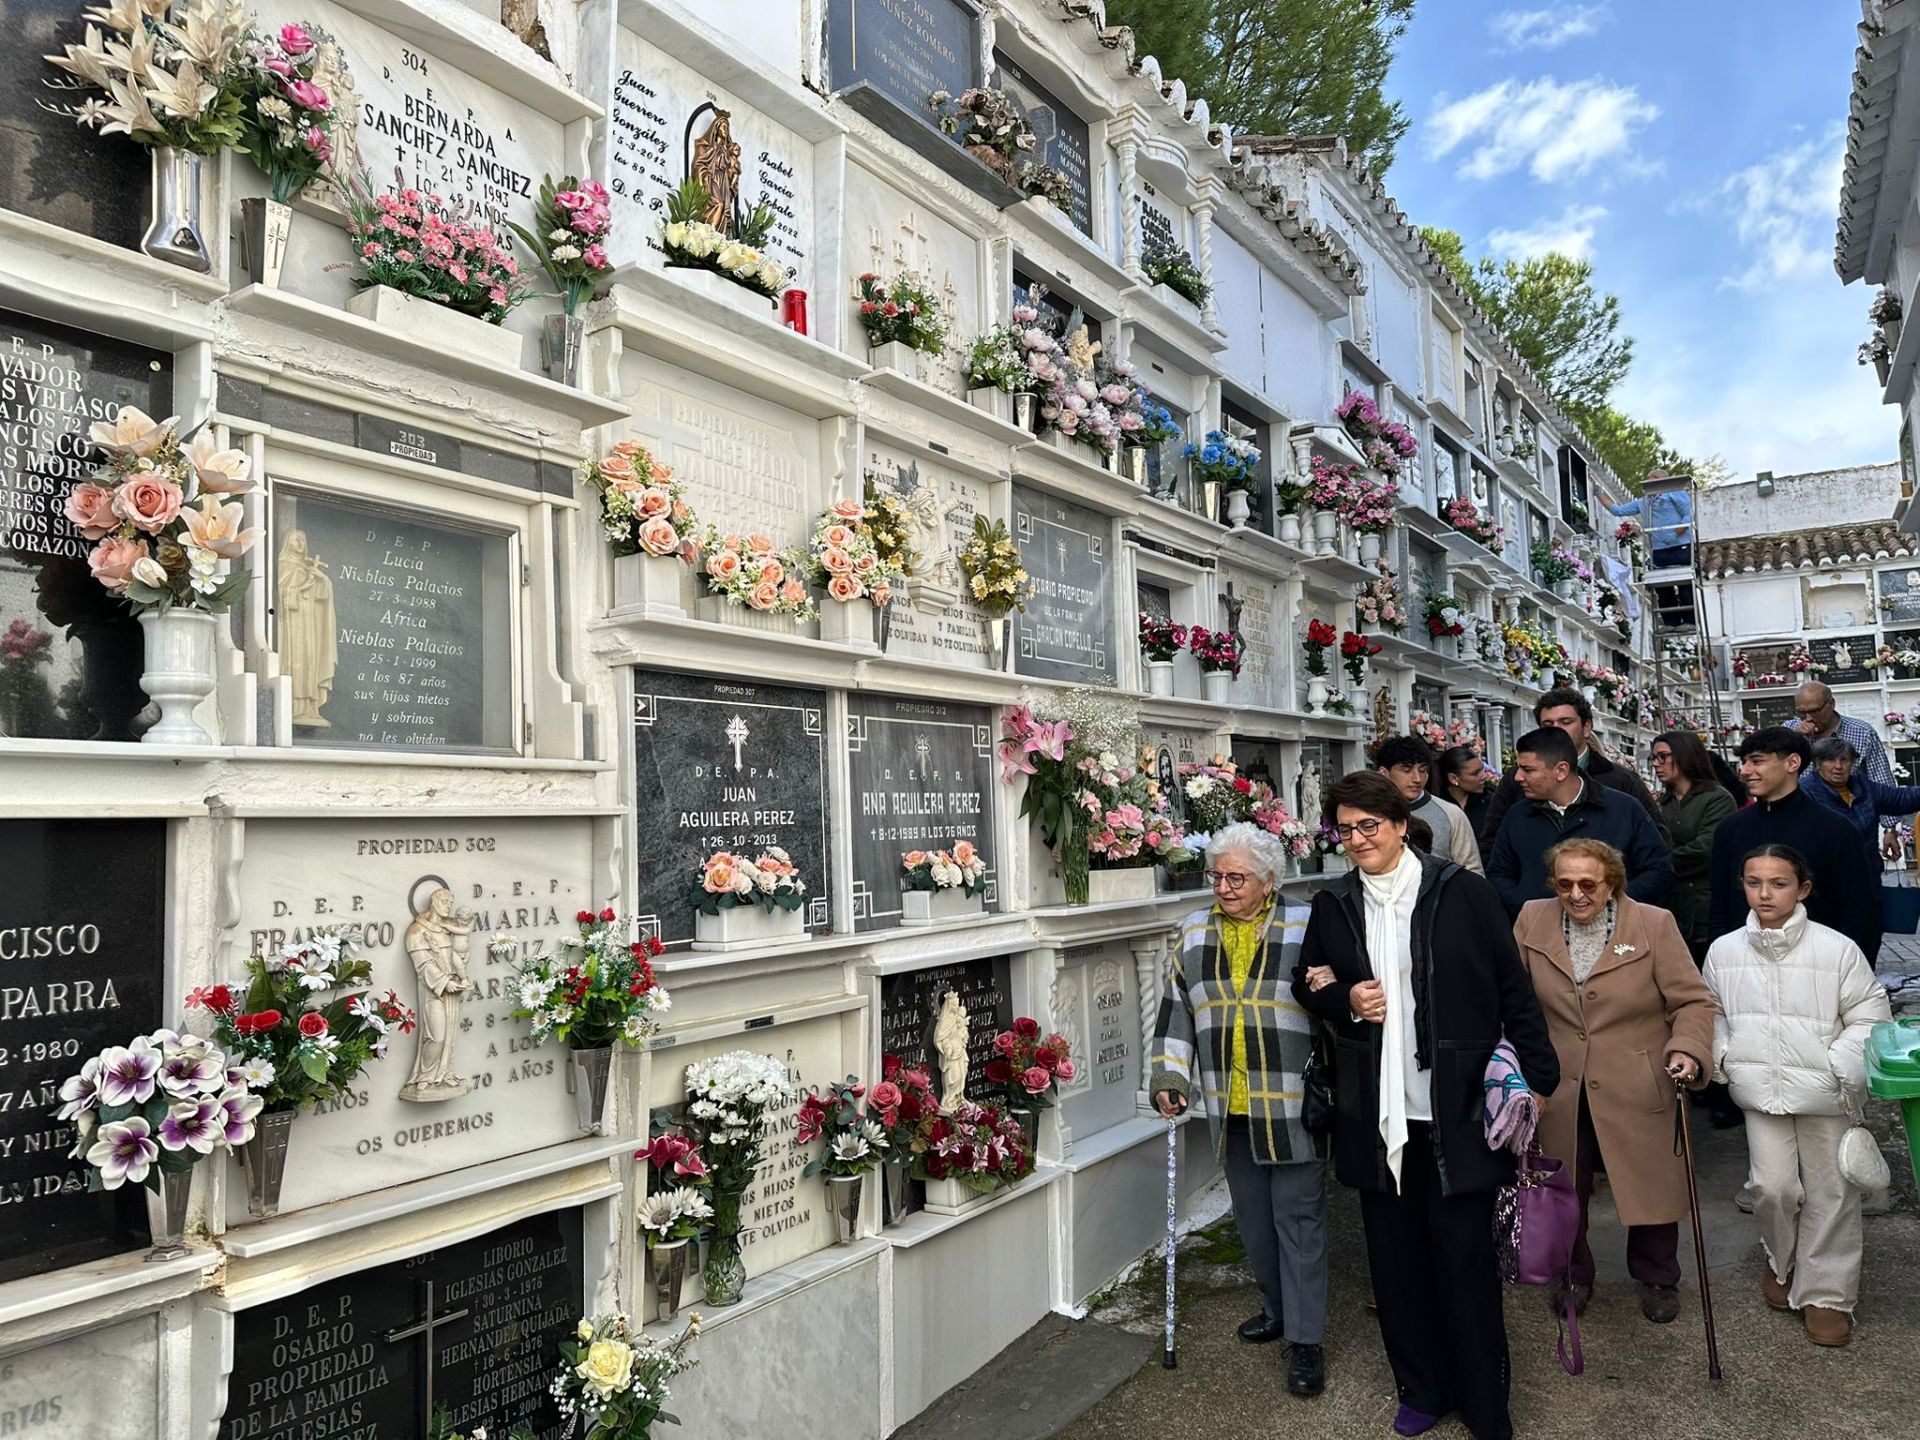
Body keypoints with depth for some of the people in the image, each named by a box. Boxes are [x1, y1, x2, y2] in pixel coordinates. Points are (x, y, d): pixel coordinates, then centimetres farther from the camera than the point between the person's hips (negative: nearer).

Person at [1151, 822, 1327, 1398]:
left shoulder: (1305, 928, -6)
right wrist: (1169, 1076, 4)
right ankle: (1278, 1306, 36)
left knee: (1299, 1217, 2)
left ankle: (1306, 1338, 13)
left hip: (1293, 1108, -4)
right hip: (1229, 1109, 5)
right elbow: (1176, 1010, 10)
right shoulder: (1195, 934, 6)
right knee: (1252, 1215, 17)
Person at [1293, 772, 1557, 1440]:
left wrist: (1540, 1079, -4)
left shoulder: (1462, 891, -6)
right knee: (1395, 1257, 14)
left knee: (1464, 1260, 5)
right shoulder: (1333, 904, 4)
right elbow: (1306, 983, 15)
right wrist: (1345, 1001, -6)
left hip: (1458, 1110, -3)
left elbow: (1514, 990, -2)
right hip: (1375, 1115, 4)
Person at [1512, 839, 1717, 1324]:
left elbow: (1693, 1001, -6)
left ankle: (1657, 1279, 38)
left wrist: (1688, 1050, -21)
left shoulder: (1655, 925, -8)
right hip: (1558, 1090, 2)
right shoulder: (1532, 920, -3)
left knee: (1651, 1187, 12)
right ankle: (1574, 1276, 36)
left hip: (1638, 1089, -1)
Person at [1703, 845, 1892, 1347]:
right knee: (1771, 1186, 2)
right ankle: (1783, 1263, 31)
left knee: (1830, 1193, 9)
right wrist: (1723, 1054, -1)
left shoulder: (1837, 949, -11)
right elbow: (1711, 1011, 13)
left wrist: (1839, 1066, -16)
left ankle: (1825, 1292, 25)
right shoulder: (1724, 951, -2)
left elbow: (1870, 1015, -5)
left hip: (1824, 1095, -1)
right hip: (1762, 1092, 2)